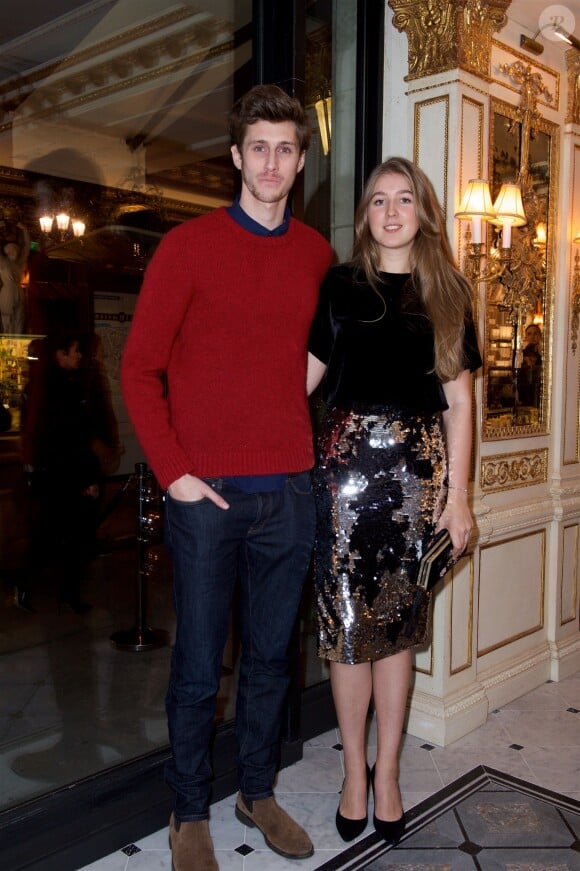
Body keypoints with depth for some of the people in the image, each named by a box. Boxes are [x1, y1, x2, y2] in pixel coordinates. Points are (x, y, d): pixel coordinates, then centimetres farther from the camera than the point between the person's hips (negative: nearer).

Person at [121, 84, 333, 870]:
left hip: (290, 492, 4)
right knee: (199, 665, 7)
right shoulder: (187, 247, -2)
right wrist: (172, 471, -9)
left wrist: (317, 451, 8)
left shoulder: (318, 256, 9)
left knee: (270, 656, 15)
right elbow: (139, 368, -3)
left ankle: (258, 792, 35)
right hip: (208, 494, -3)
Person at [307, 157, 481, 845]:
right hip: (349, 459, -1)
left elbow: (458, 398, 7)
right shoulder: (340, 285, 7)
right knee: (347, 622, 2)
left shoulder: (447, 293, 10)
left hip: (420, 467, 1)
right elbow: (302, 377, 4)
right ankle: (355, 771, 21)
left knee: (398, 623, 7)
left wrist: (458, 492, 2)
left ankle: (387, 773, 23)